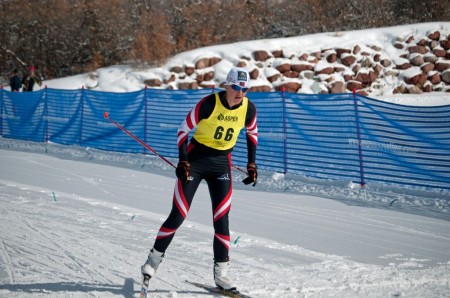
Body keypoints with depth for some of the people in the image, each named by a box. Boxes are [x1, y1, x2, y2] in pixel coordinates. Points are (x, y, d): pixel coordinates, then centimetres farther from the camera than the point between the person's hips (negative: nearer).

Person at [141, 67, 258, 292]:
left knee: (221, 219, -3)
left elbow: (252, 133, 14)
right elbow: (184, 130, -10)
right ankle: (154, 258, 14)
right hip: (195, 158, -3)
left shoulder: (248, 109, -7)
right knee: (178, 215, -4)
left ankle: (221, 272, 6)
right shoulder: (209, 103, -19)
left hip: (222, 164, 3)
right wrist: (183, 161, -17)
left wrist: (251, 164, 9)